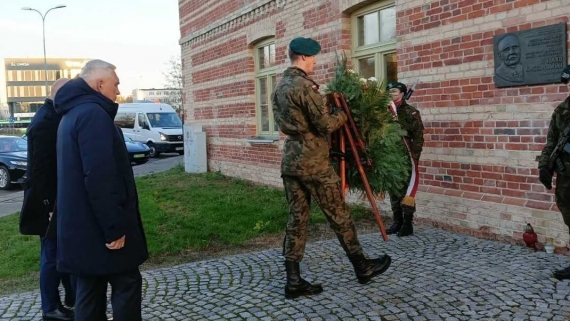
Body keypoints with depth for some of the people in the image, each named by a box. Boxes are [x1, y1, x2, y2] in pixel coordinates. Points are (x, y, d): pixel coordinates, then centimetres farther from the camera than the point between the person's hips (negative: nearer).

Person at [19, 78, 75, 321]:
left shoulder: (54, 117, 9)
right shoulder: (46, 123, -20)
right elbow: (40, 169, -23)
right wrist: (50, 205, -22)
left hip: (59, 199, 9)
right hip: (51, 202, -9)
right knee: (52, 255, 3)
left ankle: (72, 296, 30)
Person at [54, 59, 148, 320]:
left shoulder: (73, 113, 17)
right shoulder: (93, 114, -17)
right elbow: (99, 178, -25)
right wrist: (114, 227, -22)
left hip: (83, 224, 10)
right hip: (98, 225, -10)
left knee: (91, 288, 14)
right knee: (127, 283, 1)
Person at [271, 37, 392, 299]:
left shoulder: (279, 88, 13)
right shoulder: (304, 86, -15)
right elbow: (325, 124, -16)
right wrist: (344, 115, 3)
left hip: (290, 160, 8)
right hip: (313, 161, -8)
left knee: (297, 218, 8)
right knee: (338, 215, 5)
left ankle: (293, 281, 8)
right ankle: (362, 267, 21)